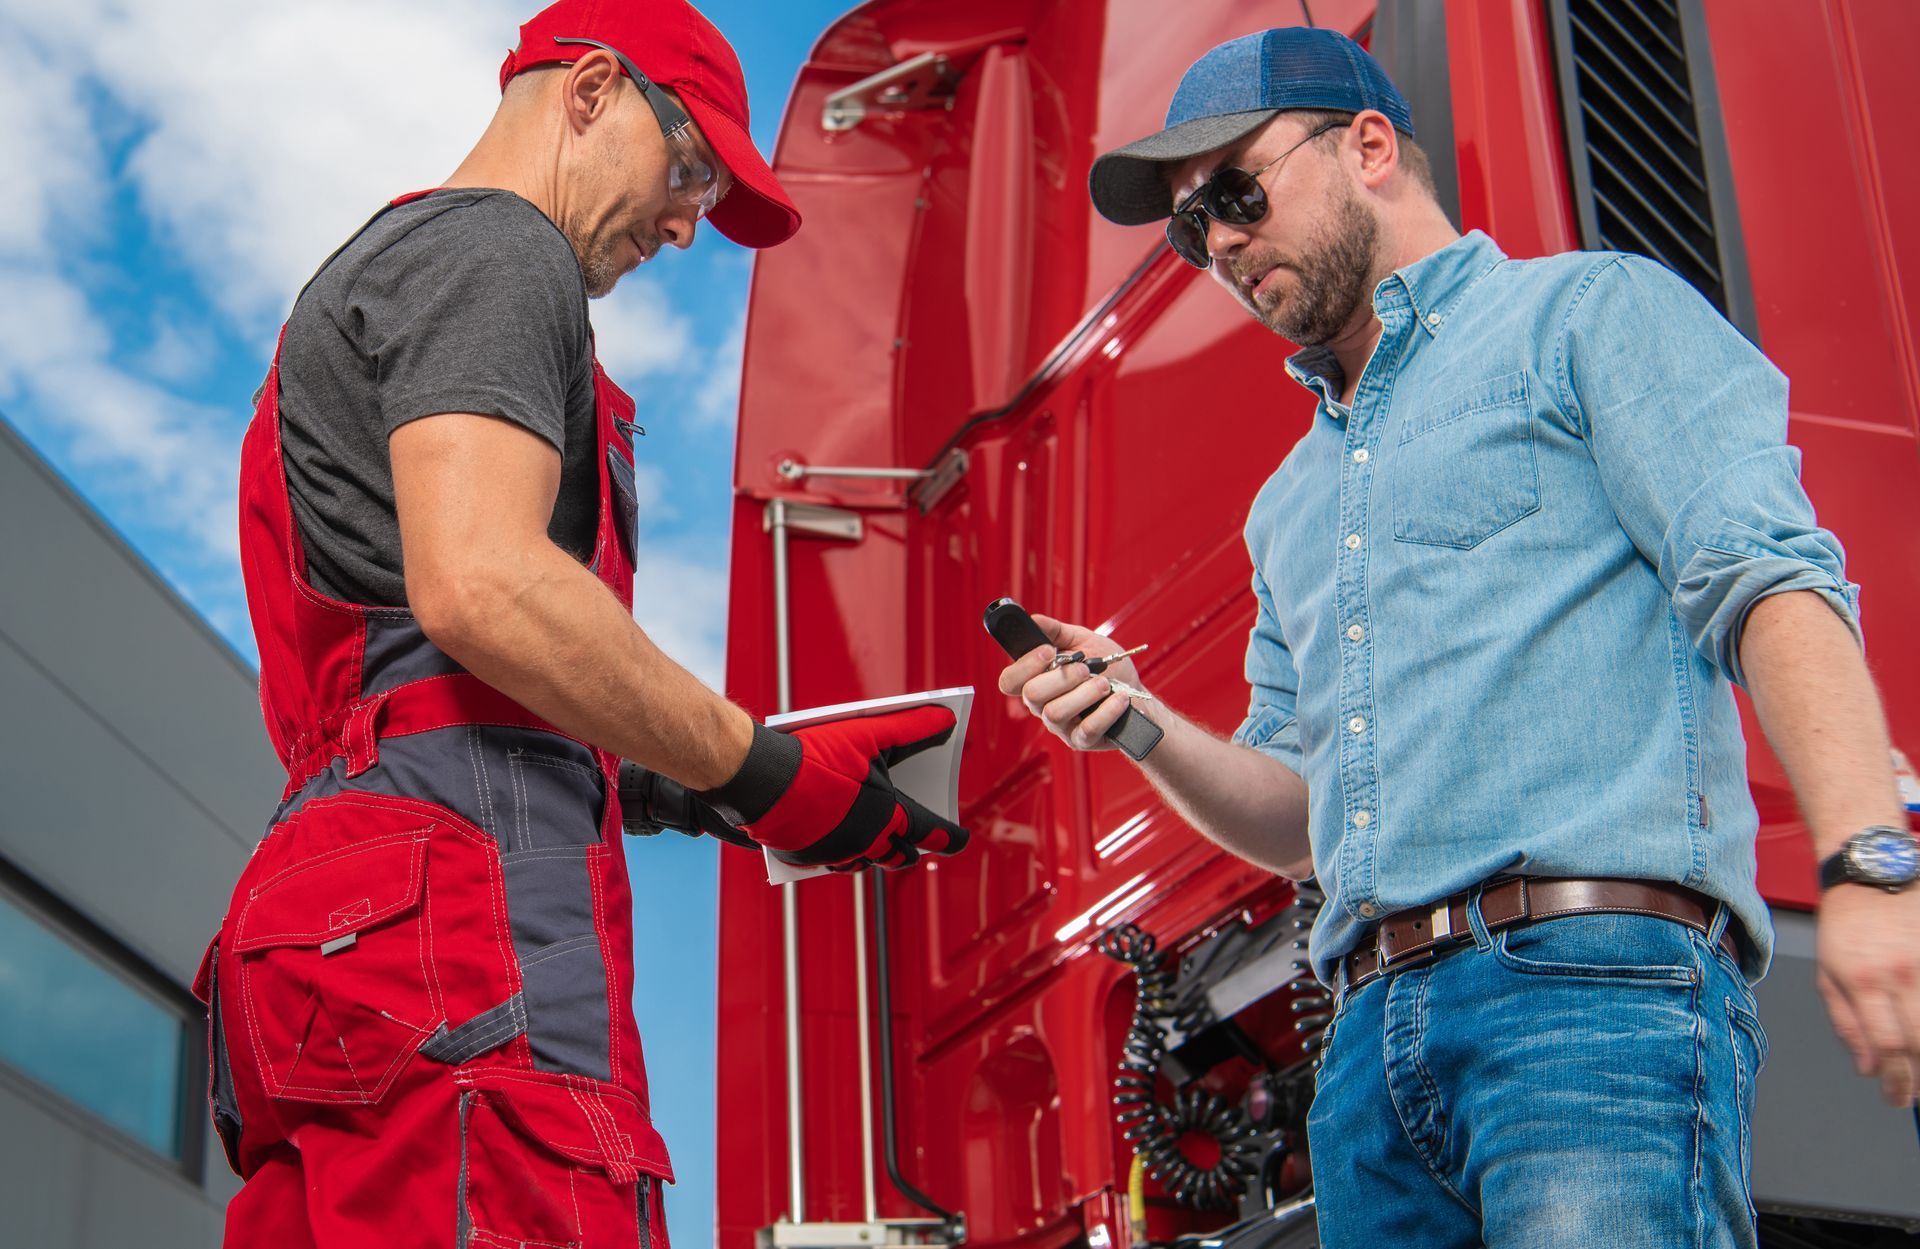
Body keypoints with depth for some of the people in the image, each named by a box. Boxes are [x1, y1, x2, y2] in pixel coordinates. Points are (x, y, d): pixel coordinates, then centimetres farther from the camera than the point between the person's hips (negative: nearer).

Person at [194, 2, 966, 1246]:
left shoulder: (373, 280, 33)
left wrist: (666, 789, 20)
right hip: (473, 913, -10)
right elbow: (480, 585, -17)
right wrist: (764, 771, -8)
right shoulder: (493, 249, 1)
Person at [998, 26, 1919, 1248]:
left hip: (1593, 975, -6)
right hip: (1374, 1037, 7)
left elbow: (1764, 575, -7)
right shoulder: (1291, 504, 29)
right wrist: (1143, 727, 8)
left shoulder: (1589, 309, 8)